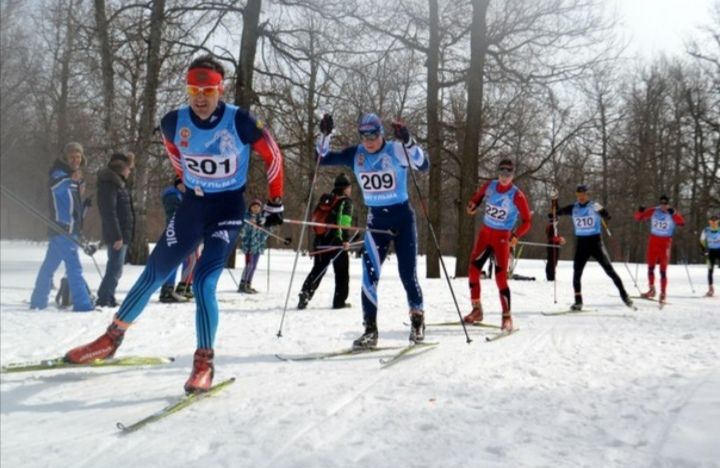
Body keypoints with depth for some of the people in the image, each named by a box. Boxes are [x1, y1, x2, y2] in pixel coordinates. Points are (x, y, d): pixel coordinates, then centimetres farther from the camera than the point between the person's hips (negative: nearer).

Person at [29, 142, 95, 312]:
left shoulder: (71, 175, 19)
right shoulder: (59, 172, -7)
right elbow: (54, 184, -31)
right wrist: (70, 179, -46)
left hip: (68, 229, 9)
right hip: (63, 228, -9)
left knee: (49, 266, 15)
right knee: (74, 267, -13)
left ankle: (38, 301, 24)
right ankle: (82, 303, -15)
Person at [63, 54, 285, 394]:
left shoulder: (240, 121, -19)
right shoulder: (173, 122, -9)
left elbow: (273, 157, -6)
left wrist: (275, 203, 0)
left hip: (229, 209, -4)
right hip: (192, 205, 4)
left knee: (203, 281, -19)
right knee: (154, 273, 10)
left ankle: (204, 363, -6)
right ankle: (112, 338, 28)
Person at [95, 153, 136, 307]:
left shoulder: (118, 183, 17)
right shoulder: (109, 184, -14)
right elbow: (109, 212, -21)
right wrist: (117, 236, -24)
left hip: (122, 234, 10)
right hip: (117, 235, -10)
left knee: (115, 268, 14)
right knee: (115, 268, -8)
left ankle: (107, 298, 22)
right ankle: (105, 299, -5)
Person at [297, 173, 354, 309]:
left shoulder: (325, 199, 16)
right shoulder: (346, 201, -4)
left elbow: (315, 218, 17)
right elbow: (345, 221, -19)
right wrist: (346, 239, -24)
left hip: (320, 240, 6)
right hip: (336, 240, -5)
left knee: (318, 269, 12)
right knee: (342, 271, 8)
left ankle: (305, 293, -5)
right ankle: (339, 301, 8)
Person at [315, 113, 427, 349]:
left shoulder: (396, 151, -10)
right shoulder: (355, 155, 1)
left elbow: (423, 165, -23)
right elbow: (324, 158, 4)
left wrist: (407, 141, -36)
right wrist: (325, 134, -11)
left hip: (402, 217, -3)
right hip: (376, 219, 3)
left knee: (408, 274, -2)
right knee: (370, 275, -7)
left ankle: (417, 320, 22)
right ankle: (370, 329, 1)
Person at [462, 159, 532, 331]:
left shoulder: (517, 196, -14)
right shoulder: (489, 186, 0)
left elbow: (527, 221, -10)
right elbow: (477, 197, 19)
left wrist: (516, 236, -26)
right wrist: (472, 206, -4)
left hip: (502, 238, -5)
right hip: (485, 233, 5)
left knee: (501, 277, -12)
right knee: (473, 270, 3)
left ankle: (507, 316, 1)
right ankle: (476, 310, 19)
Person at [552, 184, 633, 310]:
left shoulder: (594, 206, -5)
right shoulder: (573, 208, 4)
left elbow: (608, 217, -16)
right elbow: (557, 212, 10)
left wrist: (600, 210, -35)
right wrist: (554, 199, -5)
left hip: (596, 242, -3)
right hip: (581, 244, 3)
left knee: (610, 270, -6)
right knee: (576, 274, -1)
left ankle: (624, 295, 5)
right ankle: (578, 301, 9)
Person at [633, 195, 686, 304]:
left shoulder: (673, 214, -4)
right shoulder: (653, 212, 3)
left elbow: (682, 222, -22)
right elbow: (638, 217, 4)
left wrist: (673, 213, -33)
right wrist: (640, 211, -16)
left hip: (665, 243, -3)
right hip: (653, 241, 3)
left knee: (663, 270, -3)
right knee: (650, 267, 9)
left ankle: (663, 294, 5)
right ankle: (651, 290, 23)